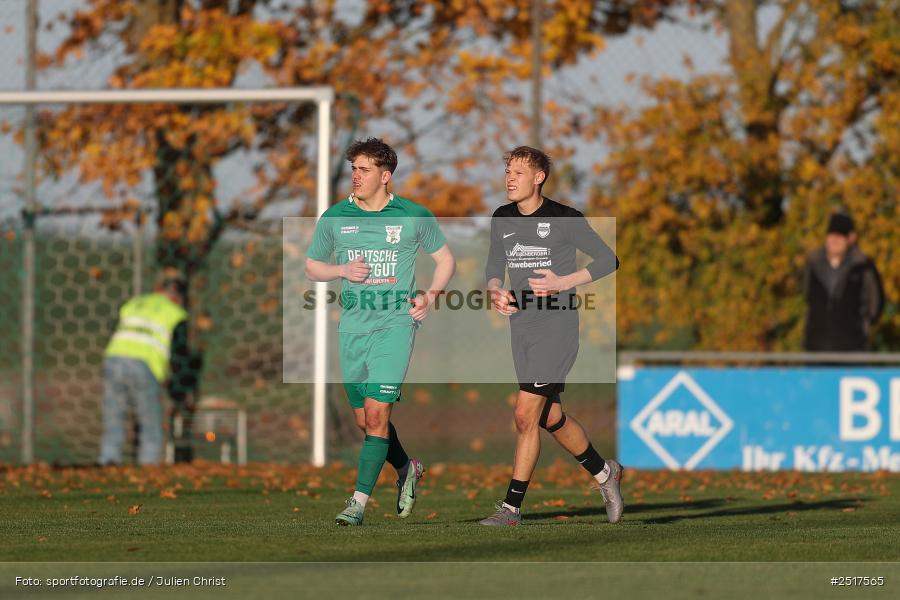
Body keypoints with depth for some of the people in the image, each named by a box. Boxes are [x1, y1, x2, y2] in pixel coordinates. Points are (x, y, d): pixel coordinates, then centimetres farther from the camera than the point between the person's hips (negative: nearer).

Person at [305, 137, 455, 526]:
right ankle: (406, 469, 37)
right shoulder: (334, 218, 5)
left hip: (396, 323, -4)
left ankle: (359, 501, -13)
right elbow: (312, 267, 16)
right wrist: (343, 270, -5)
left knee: (376, 412, -15)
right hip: (353, 328, 4)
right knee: (364, 419, 9)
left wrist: (430, 295, -4)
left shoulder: (415, 217, -1)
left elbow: (445, 258, 12)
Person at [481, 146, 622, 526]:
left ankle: (512, 506, -7)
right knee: (550, 417, 13)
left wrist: (564, 282, -15)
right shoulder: (502, 220, 7)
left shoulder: (564, 220, -9)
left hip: (557, 327, -7)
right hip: (521, 326, 7)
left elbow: (608, 260, -3)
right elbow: (495, 264, 19)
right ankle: (604, 473, 35)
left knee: (525, 415, -13)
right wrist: (495, 290, -3)